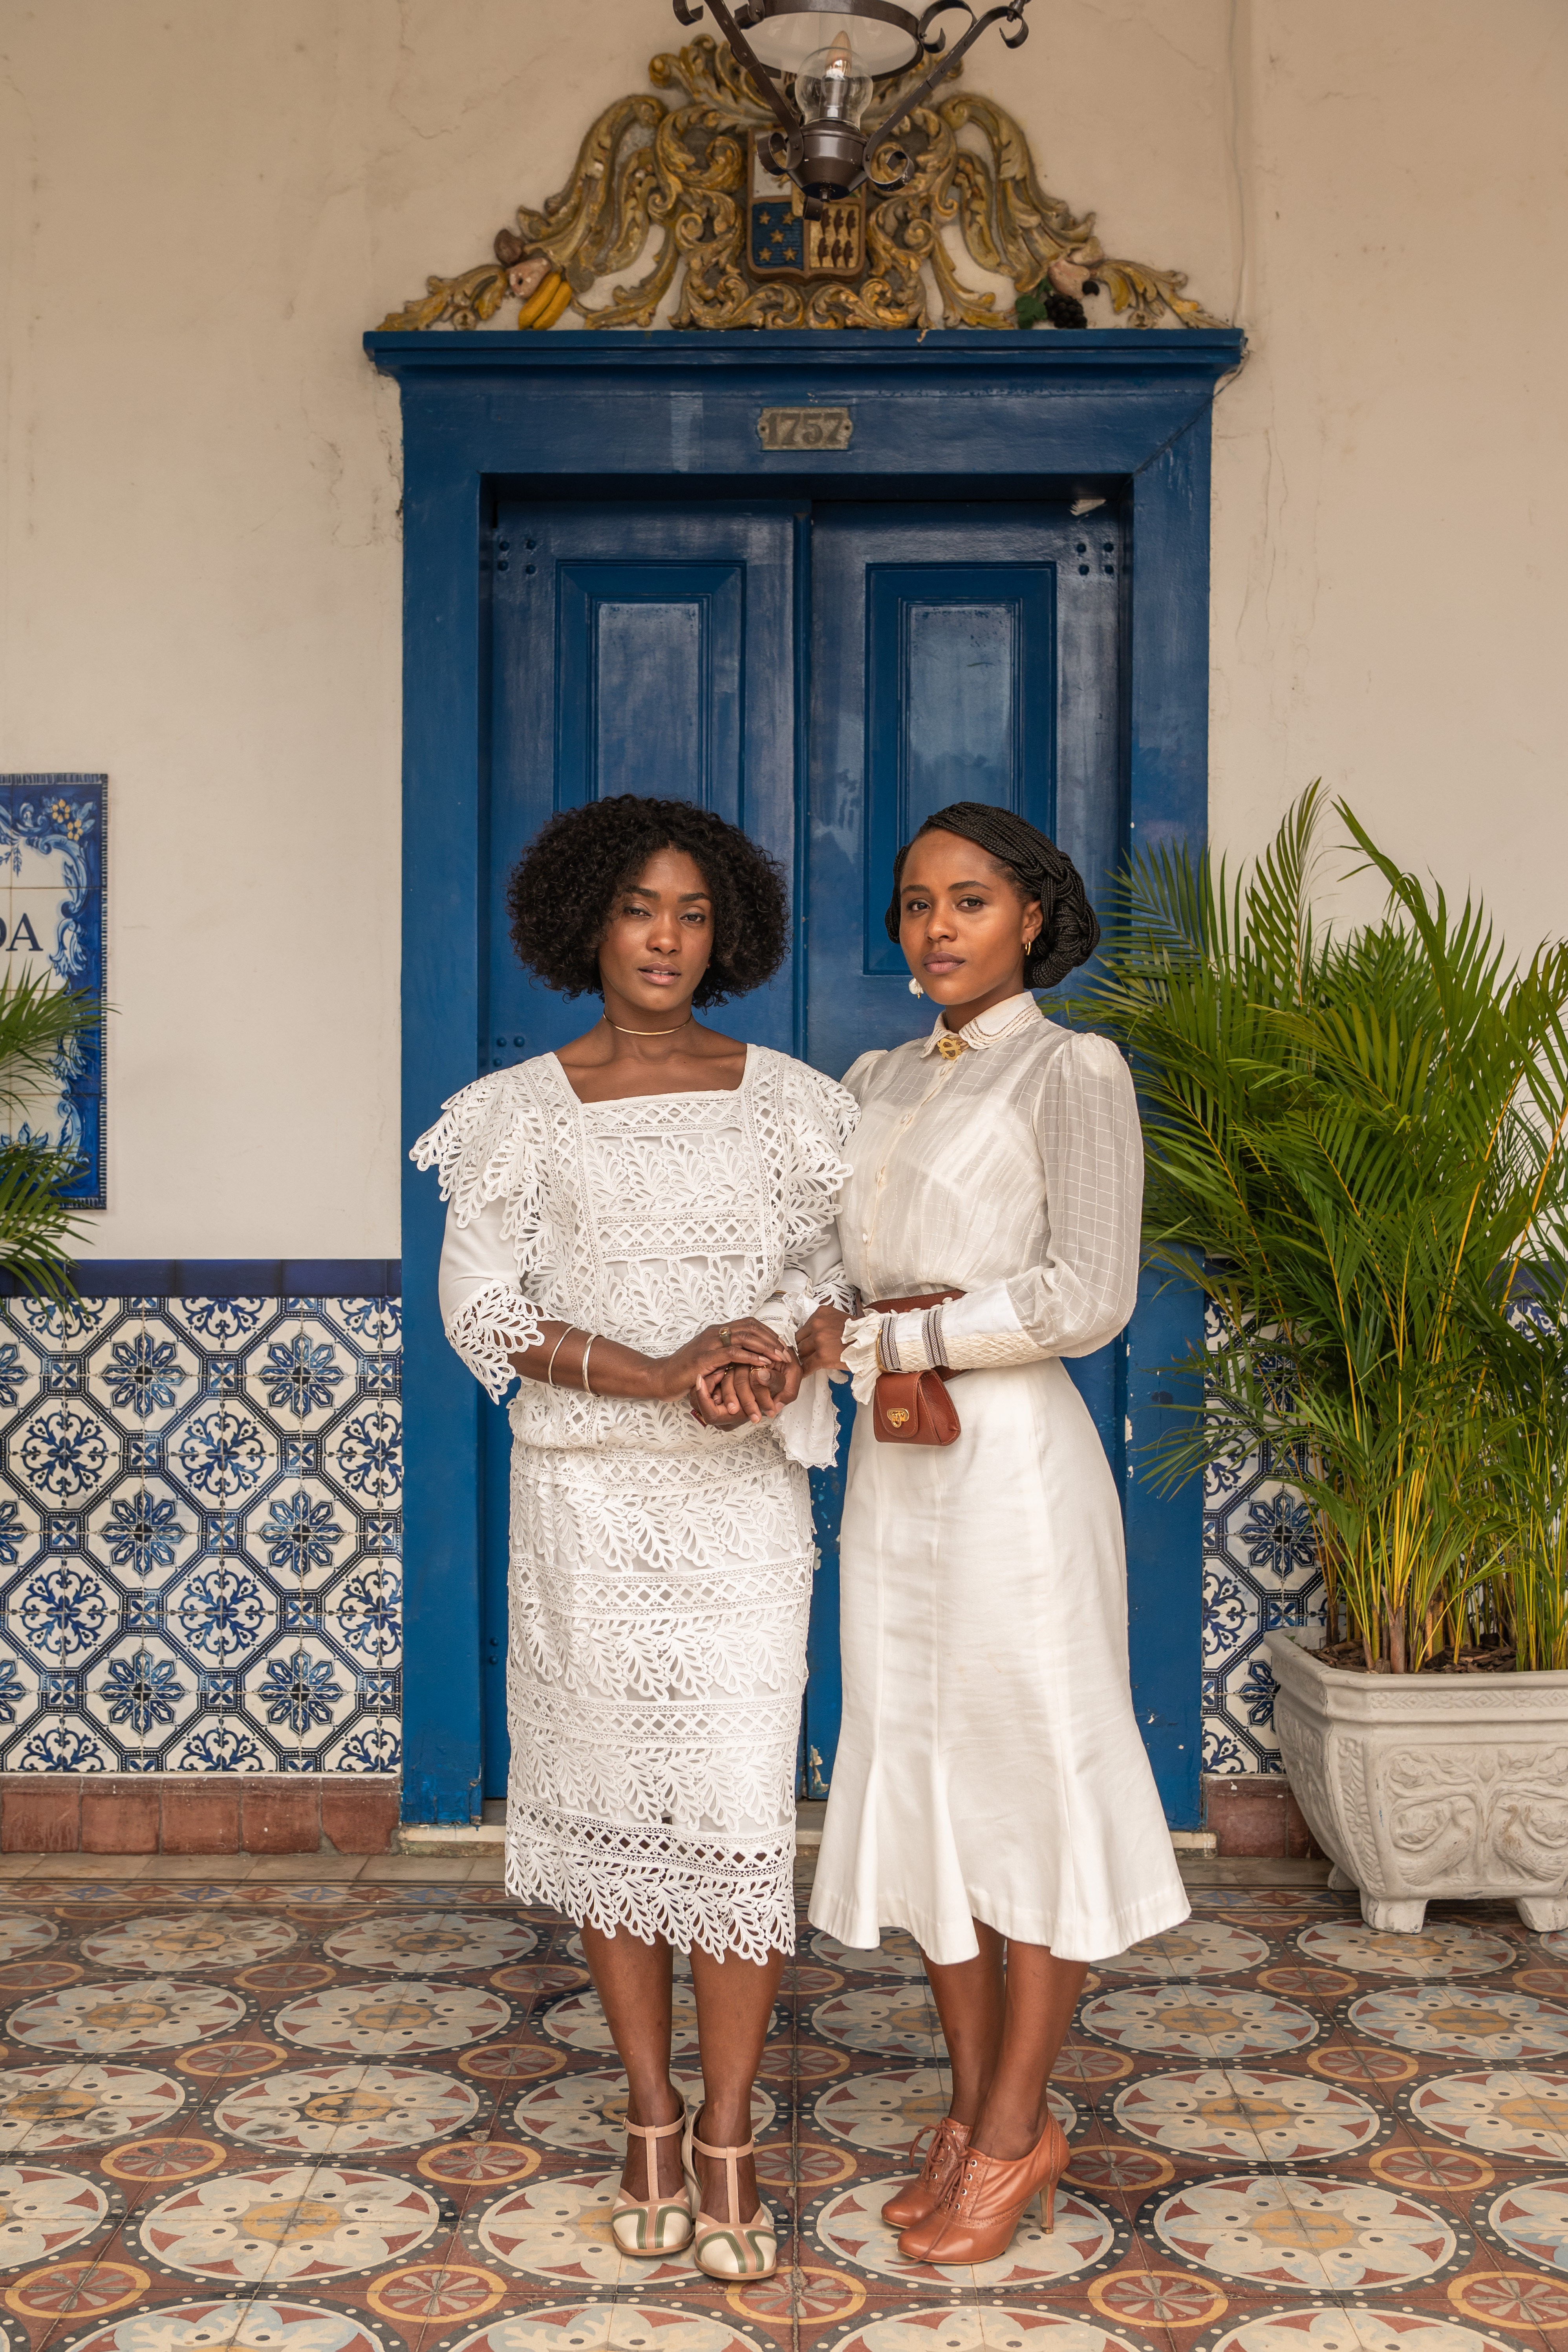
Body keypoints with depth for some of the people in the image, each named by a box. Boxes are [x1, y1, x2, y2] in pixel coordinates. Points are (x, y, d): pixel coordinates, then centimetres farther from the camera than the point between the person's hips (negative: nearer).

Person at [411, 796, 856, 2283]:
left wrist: (768, 1357, -19)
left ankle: (725, 2144, 12)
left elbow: (826, 1271, 3)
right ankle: (649, 2120, 23)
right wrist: (658, 1373, -17)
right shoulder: (517, 1113, 3)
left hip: (742, 1498, 0)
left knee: (737, 1807, -3)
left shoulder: (788, 1104, 6)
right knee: (606, 1795, 7)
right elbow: (480, 1306, -4)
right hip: (582, 1495, 0)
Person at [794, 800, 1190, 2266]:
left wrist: (878, 1343, -14)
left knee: (1029, 1784, 4)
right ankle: (977, 2111, 26)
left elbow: (1087, 1301, -16)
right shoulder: (879, 1082, 13)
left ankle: (1012, 2134, 19)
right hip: (891, 1469, 7)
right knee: (921, 1784, 11)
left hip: (1012, 1461, -7)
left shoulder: (1073, 1072, -7)